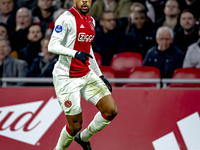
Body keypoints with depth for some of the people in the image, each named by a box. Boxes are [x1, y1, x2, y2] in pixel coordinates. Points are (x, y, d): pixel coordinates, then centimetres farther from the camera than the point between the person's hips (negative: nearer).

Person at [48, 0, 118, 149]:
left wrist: (100, 75, 22)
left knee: (111, 110, -4)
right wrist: (75, 53, -38)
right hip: (66, 78, -7)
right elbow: (52, 46, -23)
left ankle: (84, 137, 20)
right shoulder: (67, 18, -13)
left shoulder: (91, 21, 13)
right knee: (75, 126, -4)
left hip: (87, 75, 7)